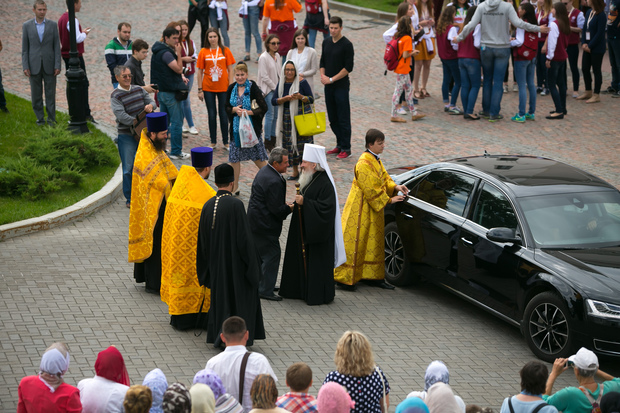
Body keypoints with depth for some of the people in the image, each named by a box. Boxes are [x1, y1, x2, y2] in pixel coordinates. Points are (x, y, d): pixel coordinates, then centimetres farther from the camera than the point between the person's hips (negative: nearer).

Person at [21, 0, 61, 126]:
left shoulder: (53, 25, 3)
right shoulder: (27, 26, 2)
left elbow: (57, 47, 2)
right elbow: (24, 48, 2)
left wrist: (57, 66, -5)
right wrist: (25, 67, -5)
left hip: (49, 66, 0)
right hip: (34, 66, 0)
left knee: (50, 93, 2)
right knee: (36, 94, 3)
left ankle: (51, 118, 10)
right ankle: (40, 118, 14)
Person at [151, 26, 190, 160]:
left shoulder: (158, 51, 13)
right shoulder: (166, 53, -20)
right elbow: (179, 69, -22)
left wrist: (180, 76, 10)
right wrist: (178, 53, -17)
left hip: (161, 91, 10)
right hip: (170, 92, -10)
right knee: (176, 122, -5)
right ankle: (176, 152, -2)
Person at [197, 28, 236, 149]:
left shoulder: (225, 51, -1)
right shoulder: (203, 52, -1)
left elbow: (231, 70, 0)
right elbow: (200, 72, 2)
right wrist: (200, 90, -1)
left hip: (223, 88, 0)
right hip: (208, 88, 0)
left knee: (223, 114, 4)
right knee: (212, 115, 6)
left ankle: (226, 142, 13)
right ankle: (213, 142, 16)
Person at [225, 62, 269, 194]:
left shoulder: (253, 88, -10)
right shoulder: (232, 88, 4)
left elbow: (263, 108, -11)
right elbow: (227, 108, 9)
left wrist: (248, 112, -21)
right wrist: (235, 110, -11)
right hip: (236, 128, 4)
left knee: (258, 158, 0)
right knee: (234, 158, 7)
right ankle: (235, 187, 18)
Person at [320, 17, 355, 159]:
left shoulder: (346, 45, -10)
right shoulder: (326, 43, 10)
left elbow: (349, 67, -13)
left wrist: (331, 79, -14)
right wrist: (322, 76, -3)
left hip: (341, 85, -7)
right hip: (328, 86, 7)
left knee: (343, 118, -4)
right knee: (333, 118, 11)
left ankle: (346, 148, 1)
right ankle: (339, 145, 22)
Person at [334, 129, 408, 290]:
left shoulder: (375, 159, 6)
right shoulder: (364, 164, -23)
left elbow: (383, 177, 15)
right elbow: (371, 190, -23)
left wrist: (395, 187, -3)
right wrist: (389, 200, -16)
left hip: (373, 209, 10)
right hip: (361, 209, -10)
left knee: (373, 243, 16)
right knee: (354, 242, -2)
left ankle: (375, 276, 25)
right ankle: (343, 277, 6)